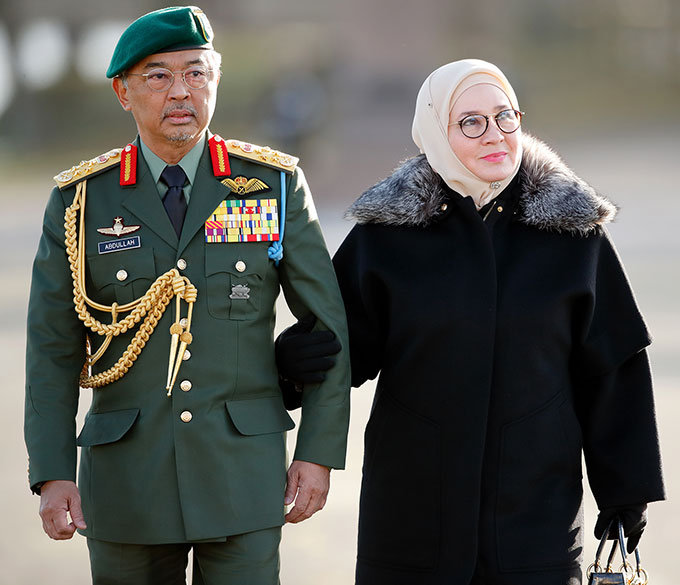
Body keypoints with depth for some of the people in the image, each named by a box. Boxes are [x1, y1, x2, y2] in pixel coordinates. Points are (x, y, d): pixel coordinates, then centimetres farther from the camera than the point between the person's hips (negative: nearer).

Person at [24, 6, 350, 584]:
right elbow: (53, 349, 2)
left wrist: (319, 452, -1)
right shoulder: (80, 201, 2)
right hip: (127, 472, 1)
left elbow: (327, 326, 4)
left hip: (244, 468, 0)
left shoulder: (276, 184, 1)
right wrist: (52, 473, -6)